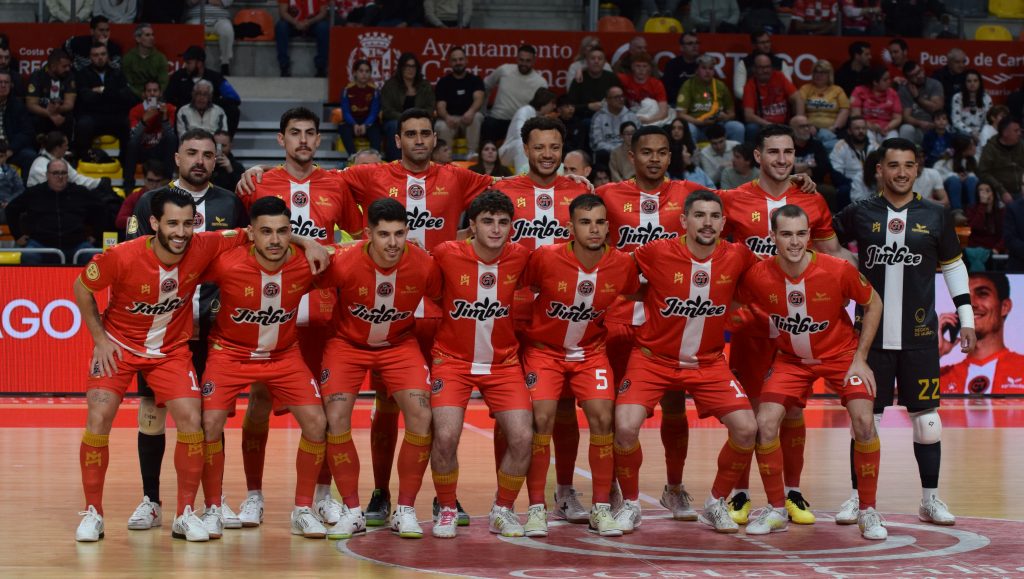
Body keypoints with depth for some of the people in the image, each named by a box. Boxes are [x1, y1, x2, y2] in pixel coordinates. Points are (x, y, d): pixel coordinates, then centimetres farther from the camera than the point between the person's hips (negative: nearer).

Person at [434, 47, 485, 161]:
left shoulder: (475, 80, 5)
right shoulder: (443, 82, 5)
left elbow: (479, 99, -14)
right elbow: (440, 106, -7)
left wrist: (471, 111, -39)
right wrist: (447, 117, -33)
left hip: (468, 118, 1)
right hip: (450, 119, -1)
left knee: (477, 117, -35)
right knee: (441, 127, -36)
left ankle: (472, 152, -31)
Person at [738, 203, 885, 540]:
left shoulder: (838, 271, -25)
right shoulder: (757, 276, -22)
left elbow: (873, 304, -7)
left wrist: (860, 358, -9)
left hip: (840, 354, -2)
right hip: (790, 359, 2)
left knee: (864, 422, -19)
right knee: (765, 423, -14)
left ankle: (867, 511, -2)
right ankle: (776, 510, 4)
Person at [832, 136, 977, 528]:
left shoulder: (935, 216, 4)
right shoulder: (860, 214, 2)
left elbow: (953, 266, 13)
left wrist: (966, 319, 9)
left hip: (919, 335, 0)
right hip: (872, 334, 0)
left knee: (926, 417, 2)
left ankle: (930, 500, 14)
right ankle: (859, 498, 13)